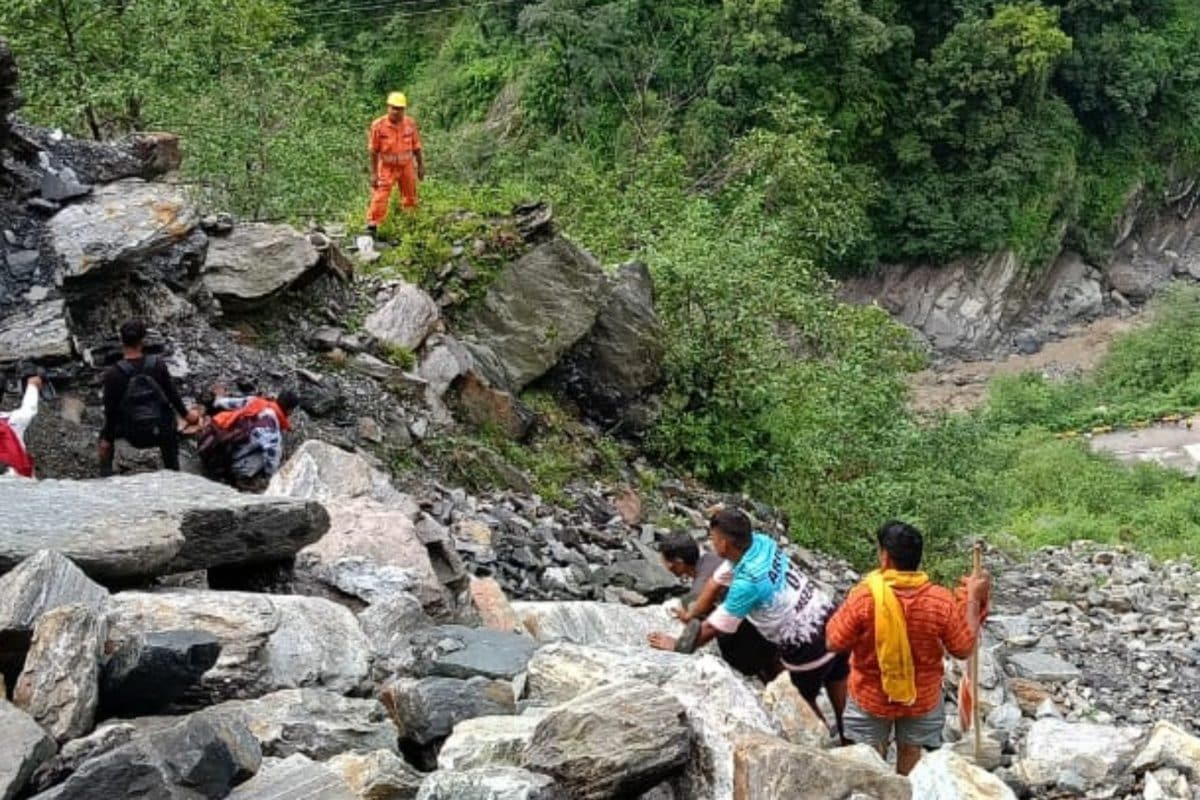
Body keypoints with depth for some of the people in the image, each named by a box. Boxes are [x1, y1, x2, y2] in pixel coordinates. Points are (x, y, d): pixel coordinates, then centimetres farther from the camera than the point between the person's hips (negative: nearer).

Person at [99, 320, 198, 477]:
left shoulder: (113, 374, -17)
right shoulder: (158, 365, -12)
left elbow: (111, 410, -11)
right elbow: (173, 394, -2)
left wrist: (107, 439, 1)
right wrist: (186, 414, 15)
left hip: (133, 434, -1)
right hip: (162, 432, 1)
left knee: (105, 435, 28)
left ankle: (105, 476, 24)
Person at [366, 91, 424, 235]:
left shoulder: (410, 123, -9)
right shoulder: (378, 125, -18)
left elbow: (416, 147, 3)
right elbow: (373, 151, -11)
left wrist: (420, 166, 7)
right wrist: (374, 173, -11)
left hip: (407, 166, 3)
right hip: (387, 168, -3)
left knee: (410, 198, 19)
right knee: (380, 198, -8)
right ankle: (372, 226, -1)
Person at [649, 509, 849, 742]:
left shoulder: (747, 583, -30)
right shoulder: (759, 541, -9)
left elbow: (713, 628, -18)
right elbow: (719, 578, 4)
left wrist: (678, 646, -3)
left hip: (809, 646, -7)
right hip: (829, 617, 7)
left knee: (803, 701, 18)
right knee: (838, 687, 24)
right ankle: (848, 738, 42)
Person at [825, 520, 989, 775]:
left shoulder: (864, 596, -26)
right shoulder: (941, 601, -20)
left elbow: (835, 642, -15)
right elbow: (963, 648, -7)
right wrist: (973, 600, 1)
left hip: (872, 698, -1)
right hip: (922, 699, 2)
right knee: (912, 759, 23)